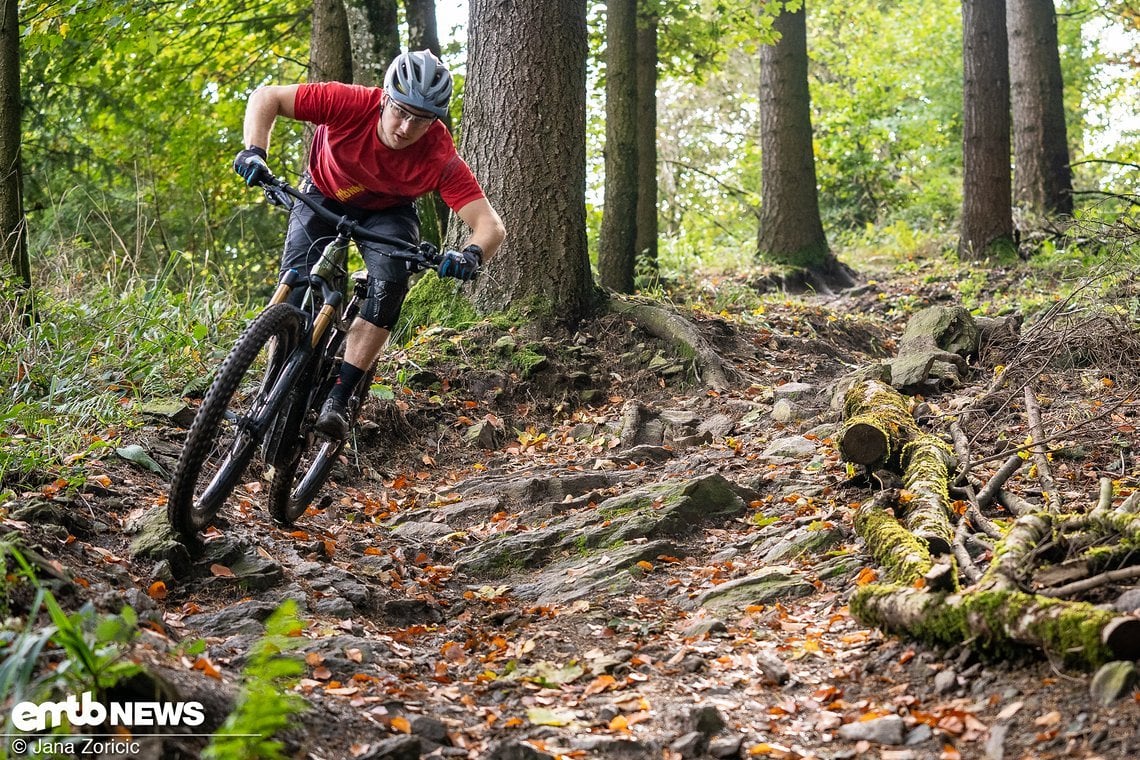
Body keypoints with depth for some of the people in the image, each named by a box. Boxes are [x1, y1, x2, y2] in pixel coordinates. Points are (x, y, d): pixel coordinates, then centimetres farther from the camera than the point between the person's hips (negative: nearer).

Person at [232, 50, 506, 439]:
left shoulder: (441, 157, -33)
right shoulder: (351, 103, -34)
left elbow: (491, 225, -37)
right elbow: (266, 97, -24)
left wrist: (472, 255, -59)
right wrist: (254, 151, -40)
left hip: (388, 213, 0)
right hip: (324, 195, 1)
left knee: (389, 281, -27)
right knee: (296, 285, -16)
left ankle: (338, 397, -22)